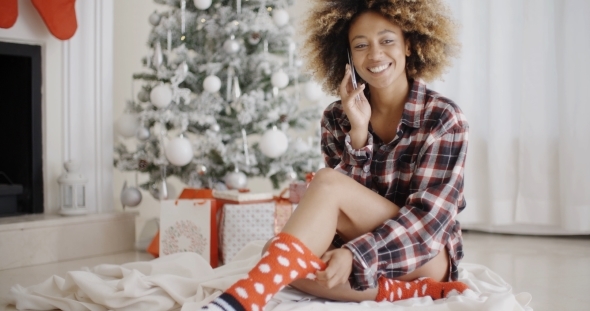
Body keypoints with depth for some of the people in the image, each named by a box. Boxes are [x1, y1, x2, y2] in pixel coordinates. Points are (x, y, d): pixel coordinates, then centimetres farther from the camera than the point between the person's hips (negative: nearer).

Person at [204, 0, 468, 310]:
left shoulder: (443, 117, -9)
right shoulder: (336, 118, 1)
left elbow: (430, 214, -16)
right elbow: (345, 207, -5)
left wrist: (354, 254, -29)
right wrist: (358, 132, -19)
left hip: (427, 257, -4)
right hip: (361, 245, 5)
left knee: (327, 182, -28)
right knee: (277, 252, -28)